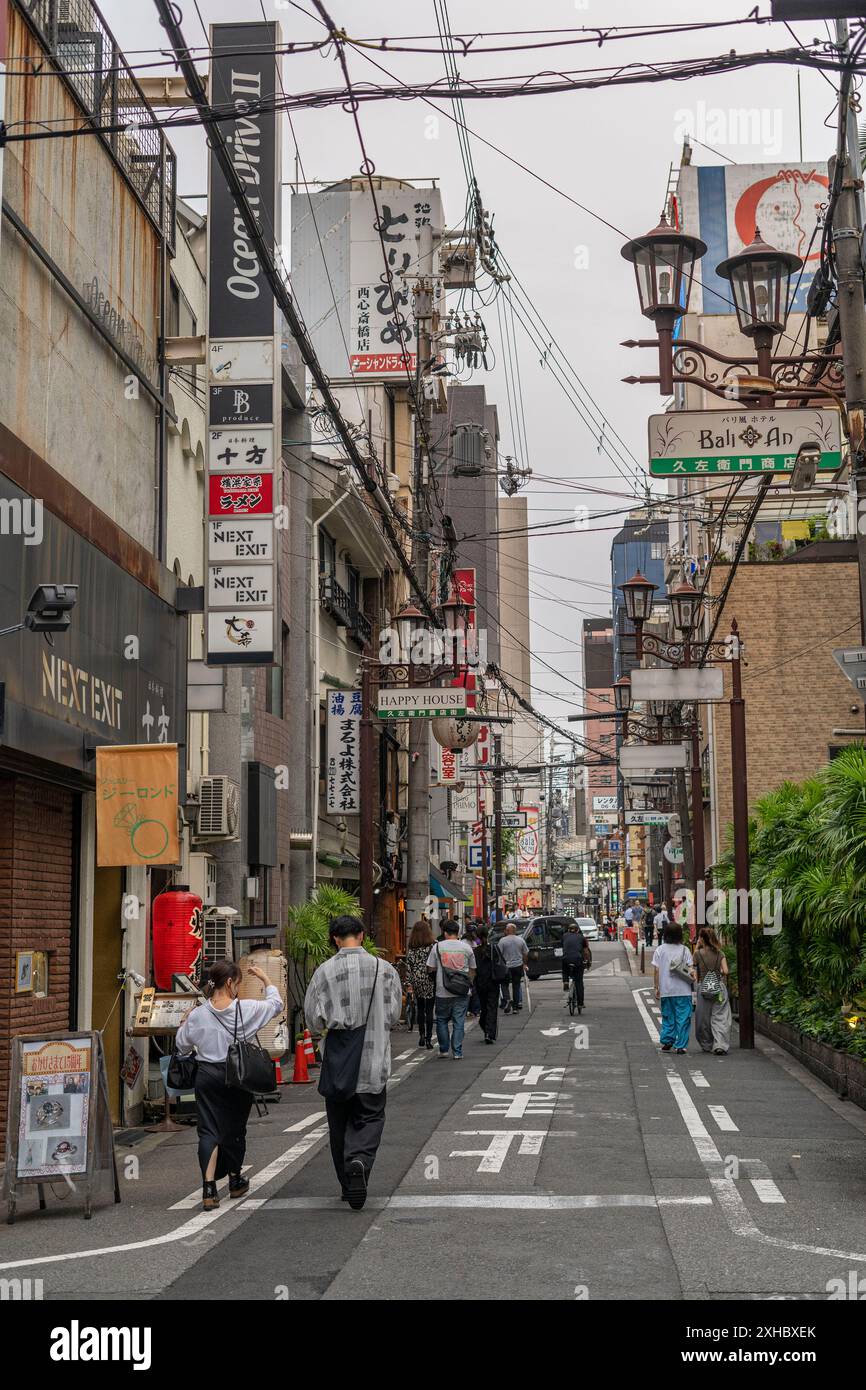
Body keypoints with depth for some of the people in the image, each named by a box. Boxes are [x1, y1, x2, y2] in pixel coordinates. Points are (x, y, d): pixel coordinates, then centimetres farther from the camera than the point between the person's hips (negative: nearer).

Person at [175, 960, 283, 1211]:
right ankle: (235, 1181, 34)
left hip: (208, 1075, 0)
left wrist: (183, 1024, 26)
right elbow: (276, 1004, 8)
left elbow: (182, 1046, 8)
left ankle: (209, 1188, -13)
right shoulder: (247, 1009, -10)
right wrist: (264, 979, 21)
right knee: (235, 1129, 17)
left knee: (209, 1131, 0)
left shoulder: (196, 1015, -5)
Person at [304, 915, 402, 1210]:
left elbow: (313, 1019, -5)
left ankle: (348, 1185, 18)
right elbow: (393, 1016, 1)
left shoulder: (324, 972, -7)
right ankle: (360, 1160, -20)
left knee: (339, 1123, 14)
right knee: (370, 1118, 8)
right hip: (373, 1063, 0)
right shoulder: (384, 969, -5)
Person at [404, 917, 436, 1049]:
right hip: (429, 982, -3)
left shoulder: (411, 947, 0)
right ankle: (428, 1038, 0)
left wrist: (409, 983, 4)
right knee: (429, 1010, 2)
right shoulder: (433, 945, -9)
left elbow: (408, 965, 0)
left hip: (416, 982, 3)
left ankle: (421, 1035, 13)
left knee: (420, 1009, 16)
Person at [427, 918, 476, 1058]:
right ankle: (457, 1052, 4)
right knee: (459, 1022, 5)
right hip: (462, 992, 1)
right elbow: (472, 970, 7)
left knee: (442, 1020, 15)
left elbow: (430, 969, -1)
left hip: (443, 992, -1)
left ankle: (444, 1049, 18)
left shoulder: (438, 947, -4)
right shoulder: (466, 947, 1)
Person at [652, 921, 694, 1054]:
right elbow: (690, 969, -9)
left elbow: (656, 970, 1)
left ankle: (666, 1041, 9)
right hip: (683, 990, -2)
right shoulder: (684, 950, -1)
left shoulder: (660, 950, 1)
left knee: (667, 1016, 15)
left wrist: (657, 988, 6)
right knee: (683, 1018, 3)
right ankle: (681, 1045, 1)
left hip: (665, 990, 2)